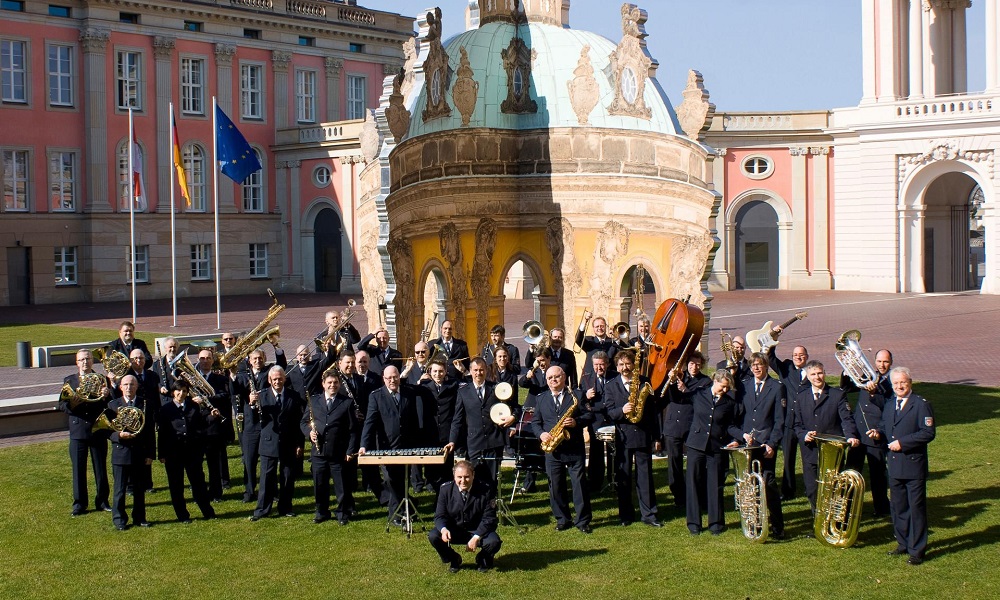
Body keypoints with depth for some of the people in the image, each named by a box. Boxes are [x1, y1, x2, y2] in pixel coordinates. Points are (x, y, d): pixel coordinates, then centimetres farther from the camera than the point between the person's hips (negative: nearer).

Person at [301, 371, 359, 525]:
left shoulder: (347, 402, 0)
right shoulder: (314, 401, 8)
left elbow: (353, 429, -1)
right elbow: (303, 422, 12)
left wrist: (350, 450, -7)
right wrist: (309, 432, -9)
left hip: (339, 453, -2)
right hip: (319, 452, 2)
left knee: (342, 487, 5)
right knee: (319, 485, 10)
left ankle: (343, 514, 18)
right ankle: (321, 512, 25)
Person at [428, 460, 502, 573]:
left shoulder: (485, 491, -17)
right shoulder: (446, 490, -10)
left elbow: (489, 519, -15)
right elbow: (440, 515, -8)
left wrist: (476, 537, -29)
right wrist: (443, 529, -32)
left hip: (478, 531, -2)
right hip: (454, 531, 2)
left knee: (494, 542, -32)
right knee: (433, 536, -24)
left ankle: (483, 560, 8)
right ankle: (454, 560, 7)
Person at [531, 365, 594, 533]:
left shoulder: (576, 395, 2)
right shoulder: (541, 398, 11)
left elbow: (589, 415, -1)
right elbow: (535, 421, 12)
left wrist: (576, 422, -19)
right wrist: (541, 433, -7)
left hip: (574, 448, -3)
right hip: (552, 449, 3)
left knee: (580, 484, -2)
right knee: (555, 486, 5)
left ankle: (583, 520, 6)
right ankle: (563, 519, 17)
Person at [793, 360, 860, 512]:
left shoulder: (838, 395, 1)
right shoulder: (801, 397, 12)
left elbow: (847, 419, -10)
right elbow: (797, 425, 14)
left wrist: (851, 436, -29)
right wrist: (804, 435, -8)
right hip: (810, 452, 3)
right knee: (811, 492, 5)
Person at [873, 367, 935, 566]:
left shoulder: (921, 405, -9)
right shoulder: (889, 405, 13)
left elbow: (928, 433, -16)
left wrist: (902, 442, -20)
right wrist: (879, 432, -2)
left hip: (914, 466, -7)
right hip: (894, 465, 7)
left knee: (916, 508, -1)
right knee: (898, 507, 14)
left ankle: (917, 550, 5)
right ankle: (903, 543, 27)